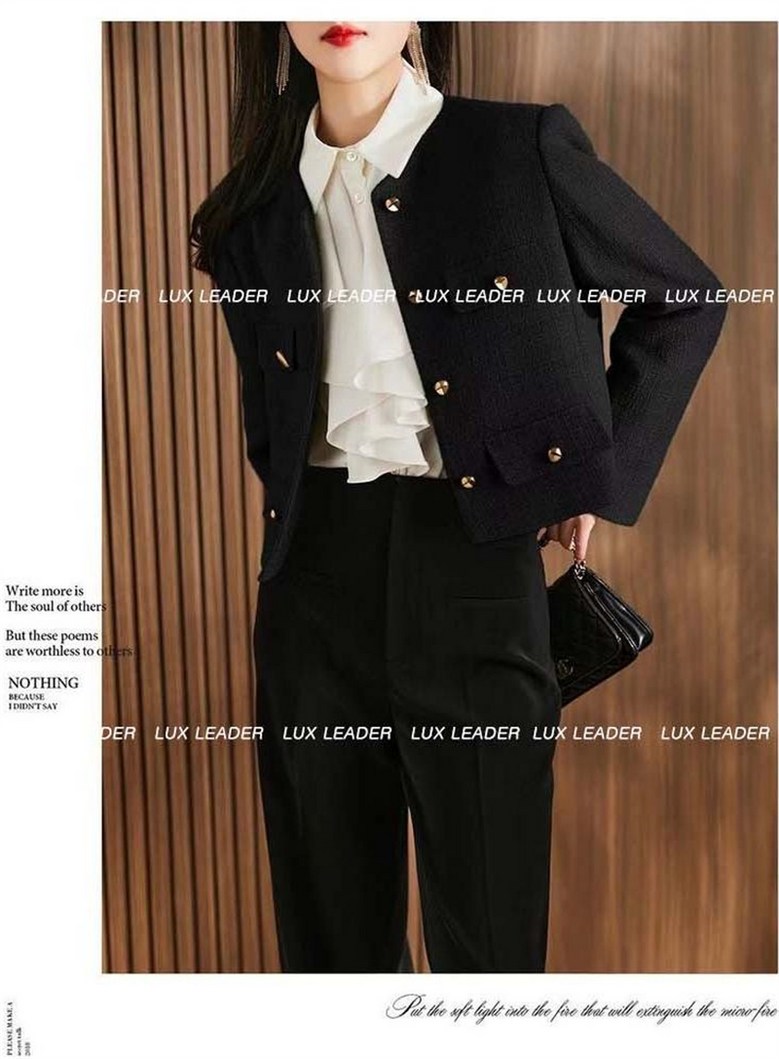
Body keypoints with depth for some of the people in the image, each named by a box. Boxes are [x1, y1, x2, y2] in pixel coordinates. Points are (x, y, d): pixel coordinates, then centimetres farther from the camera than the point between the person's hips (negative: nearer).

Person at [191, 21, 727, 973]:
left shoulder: (524, 149, -5)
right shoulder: (253, 212, 7)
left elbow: (684, 300, 5)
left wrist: (605, 475, 1)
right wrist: (291, 525, 12)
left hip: (469, 559, -3)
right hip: (315, 573, 4)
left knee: (485, 918, 6)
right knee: (328, 915, 13)